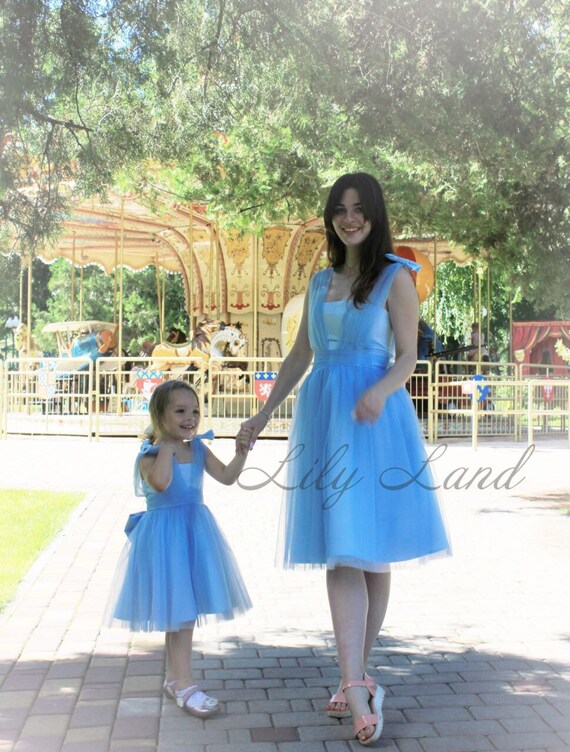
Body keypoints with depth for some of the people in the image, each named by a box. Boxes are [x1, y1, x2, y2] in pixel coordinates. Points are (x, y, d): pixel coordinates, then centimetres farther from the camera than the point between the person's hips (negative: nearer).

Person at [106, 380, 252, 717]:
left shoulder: (199, 448, 3)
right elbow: (161, 482, -36)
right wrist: (167, 447, -25)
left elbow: (226, 476, -5)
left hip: (195, 531, 7)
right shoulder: (150, 455, -15)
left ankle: (173, 678, 30)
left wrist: (241, 454, -21)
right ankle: (184, 685, 4)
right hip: (164, 535, -7)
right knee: (178, 609, -4)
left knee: (183, 609, 16)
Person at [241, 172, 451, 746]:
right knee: (339, 553, -3)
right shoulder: (320, 282, 16)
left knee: (370, 553, 1)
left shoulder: (395, 278, 1)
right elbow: (299, 357, 21)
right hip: (322, 417, 4)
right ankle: (357, 685, -3)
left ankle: (353, 679, 14)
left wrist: (380, 391, -25)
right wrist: (264, 414, 22)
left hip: (373, 420, -4)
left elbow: (407, 358, -5)